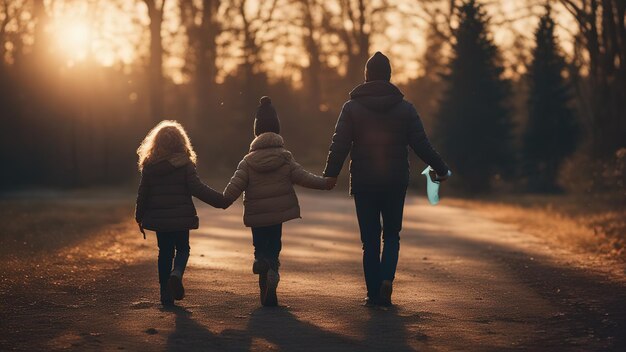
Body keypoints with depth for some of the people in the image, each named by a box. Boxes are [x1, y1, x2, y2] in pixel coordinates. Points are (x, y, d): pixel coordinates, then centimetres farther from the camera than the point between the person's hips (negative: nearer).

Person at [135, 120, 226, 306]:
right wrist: (221, 200, -8)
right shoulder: (185, 163, -9)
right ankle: (176, 274, -15)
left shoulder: (149, 165, -1)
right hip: (181, 216, -2)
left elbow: (143, 193, 2)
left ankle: (166, 294, 10)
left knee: (165, 252, 13)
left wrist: (140, 217, 13)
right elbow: (197, 188, -13)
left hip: (158, 217, 2)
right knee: (182, 248, 15)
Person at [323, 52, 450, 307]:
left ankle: (374, 293, 3)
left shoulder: (352, 107, -2)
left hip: (363, 183, -1)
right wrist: (441, 169, 9)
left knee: (370, 238, 5)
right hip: (396, 182, 1)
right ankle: (387, 278, -9)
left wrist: (330, 175, -7)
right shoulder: (405, 108, 1)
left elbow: (339, 145, -10)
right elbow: (421, 145, 0)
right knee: (391, 234, 14)